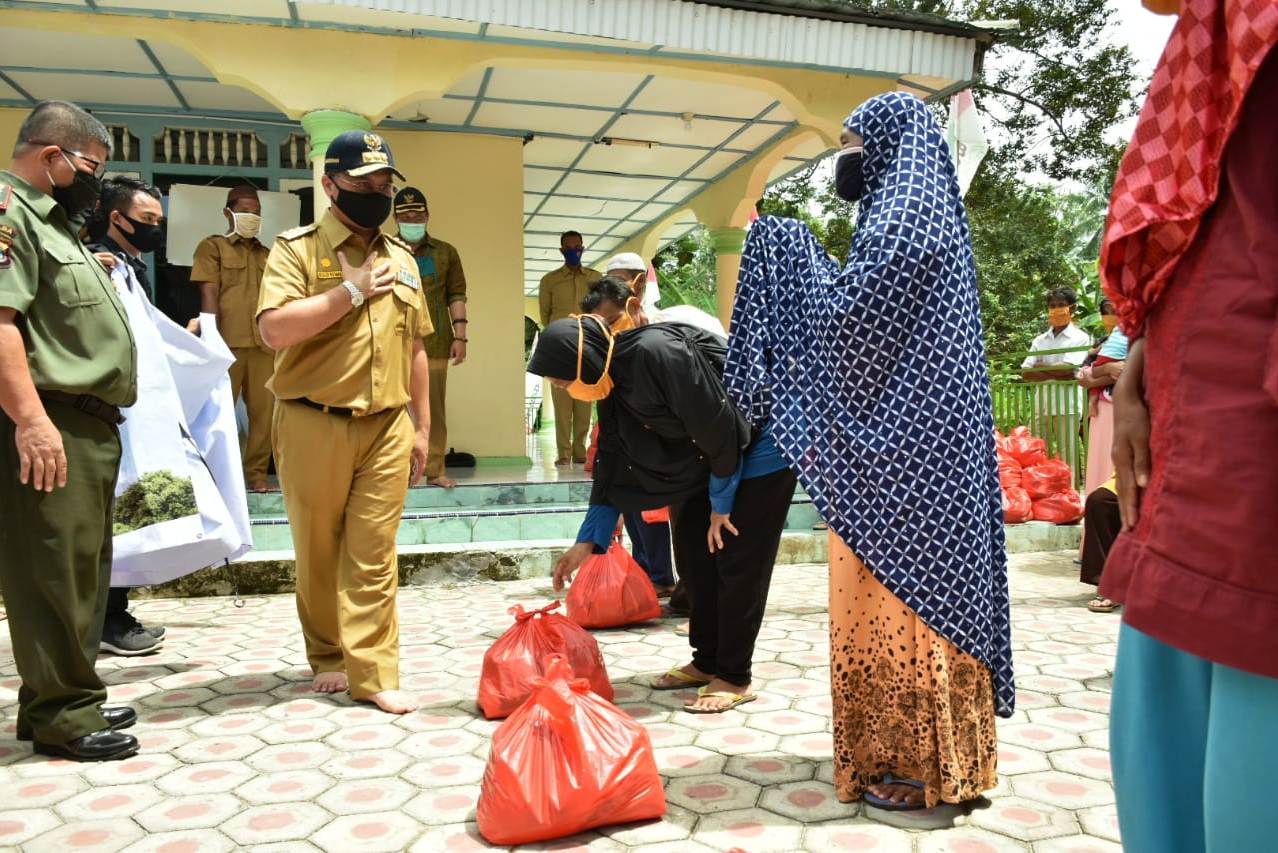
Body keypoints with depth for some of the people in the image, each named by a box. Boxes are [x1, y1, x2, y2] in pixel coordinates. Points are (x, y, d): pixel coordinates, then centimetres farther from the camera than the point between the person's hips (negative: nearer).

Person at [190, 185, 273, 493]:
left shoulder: (266, 254, 22)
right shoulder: (212, 247, 7)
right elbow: (209, 296, -2)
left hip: (264, 344, 4)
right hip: (227, 343, -4)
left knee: (263, 410, 2)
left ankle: (256, 473, 9)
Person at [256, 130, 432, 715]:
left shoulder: (401, 259, 13)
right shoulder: (296, 249, -2)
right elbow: (274, 329, -17)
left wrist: (422, 427, 13)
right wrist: (351, 291, -13)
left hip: (387, 427, 3)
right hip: (313, 425, -2)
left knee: (374, 556, 1)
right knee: (318, 553, 10)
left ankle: (372, 673, 5)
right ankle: (328, 658, 27)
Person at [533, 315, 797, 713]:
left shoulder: (658, 354, -33)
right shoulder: (612, 377, -4)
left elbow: (718, 427, -28)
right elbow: (611, 463, 3)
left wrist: (721, 503, -15)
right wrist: (589, 541, 2)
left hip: (758, 450, -9)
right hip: (705, 458, 9)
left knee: (738, 564, -5)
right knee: (695, 555, 10)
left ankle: (734, 679, 7)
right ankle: (707, 662, 23)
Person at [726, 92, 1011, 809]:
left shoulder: (903, 213, -11)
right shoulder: (918, 207, 19)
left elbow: (850, 311, -18)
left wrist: (791, 248, -7)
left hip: (900, 440, -10)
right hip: (907, 434, 10)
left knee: (899, 582, -4)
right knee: (903, 579, 13)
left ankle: (920, 765, 6)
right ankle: (903, 750, 24)